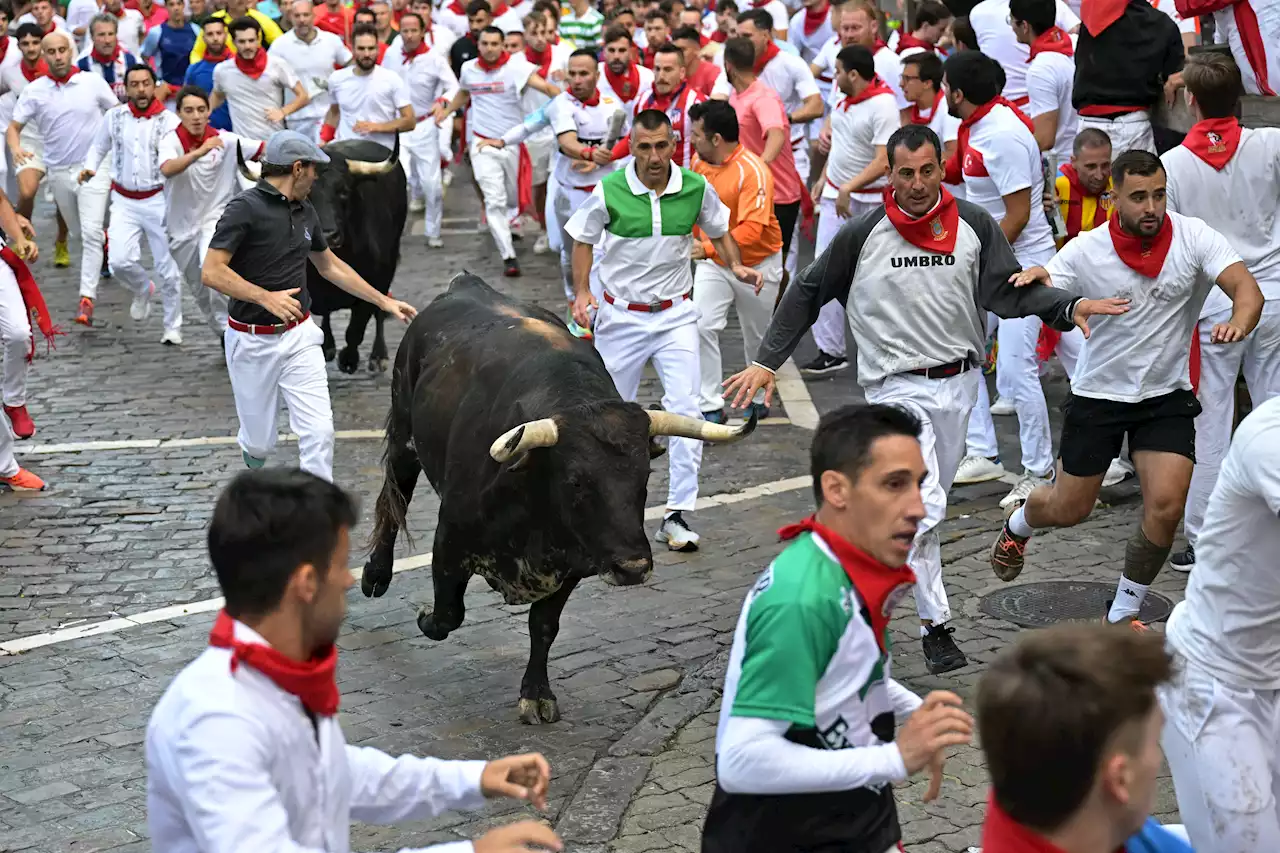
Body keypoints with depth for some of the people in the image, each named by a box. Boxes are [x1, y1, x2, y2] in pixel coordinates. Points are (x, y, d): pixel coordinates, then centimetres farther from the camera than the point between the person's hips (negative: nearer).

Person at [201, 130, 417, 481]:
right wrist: (266, 297, -29)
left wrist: (383, 301, 21)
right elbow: (211, 272, -20)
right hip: (252, 342, -5)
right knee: (260, 442, 9)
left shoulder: (305, 212, 8)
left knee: (319, 431, -8)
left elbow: (330, 265, 22)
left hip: (299, 337, 5)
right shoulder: (245, 208, -15)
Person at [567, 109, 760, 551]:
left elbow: (718, 231, 12)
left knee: (686, 409, -12)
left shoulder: (696, 188, -7)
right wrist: (582, 291, -10)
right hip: (621, 315, 0)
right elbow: (583, 240, 3)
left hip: (676, 315, 0)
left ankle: (678, 513, -7)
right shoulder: (610, 191, -12)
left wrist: (736, 266, -6)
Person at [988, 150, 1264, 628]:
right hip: (1097, 395, 0)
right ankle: (1017, 523, 49)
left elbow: (1247, 291, -22)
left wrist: (1237, 324, -45)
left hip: (1167, 396, 1)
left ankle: (1123, 615, 8)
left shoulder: (1194, 238, -13)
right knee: (1069, 510, 11)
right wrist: (1033, 280, -36)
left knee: (1166, 507, -13)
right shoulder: (1086, 251, -13)